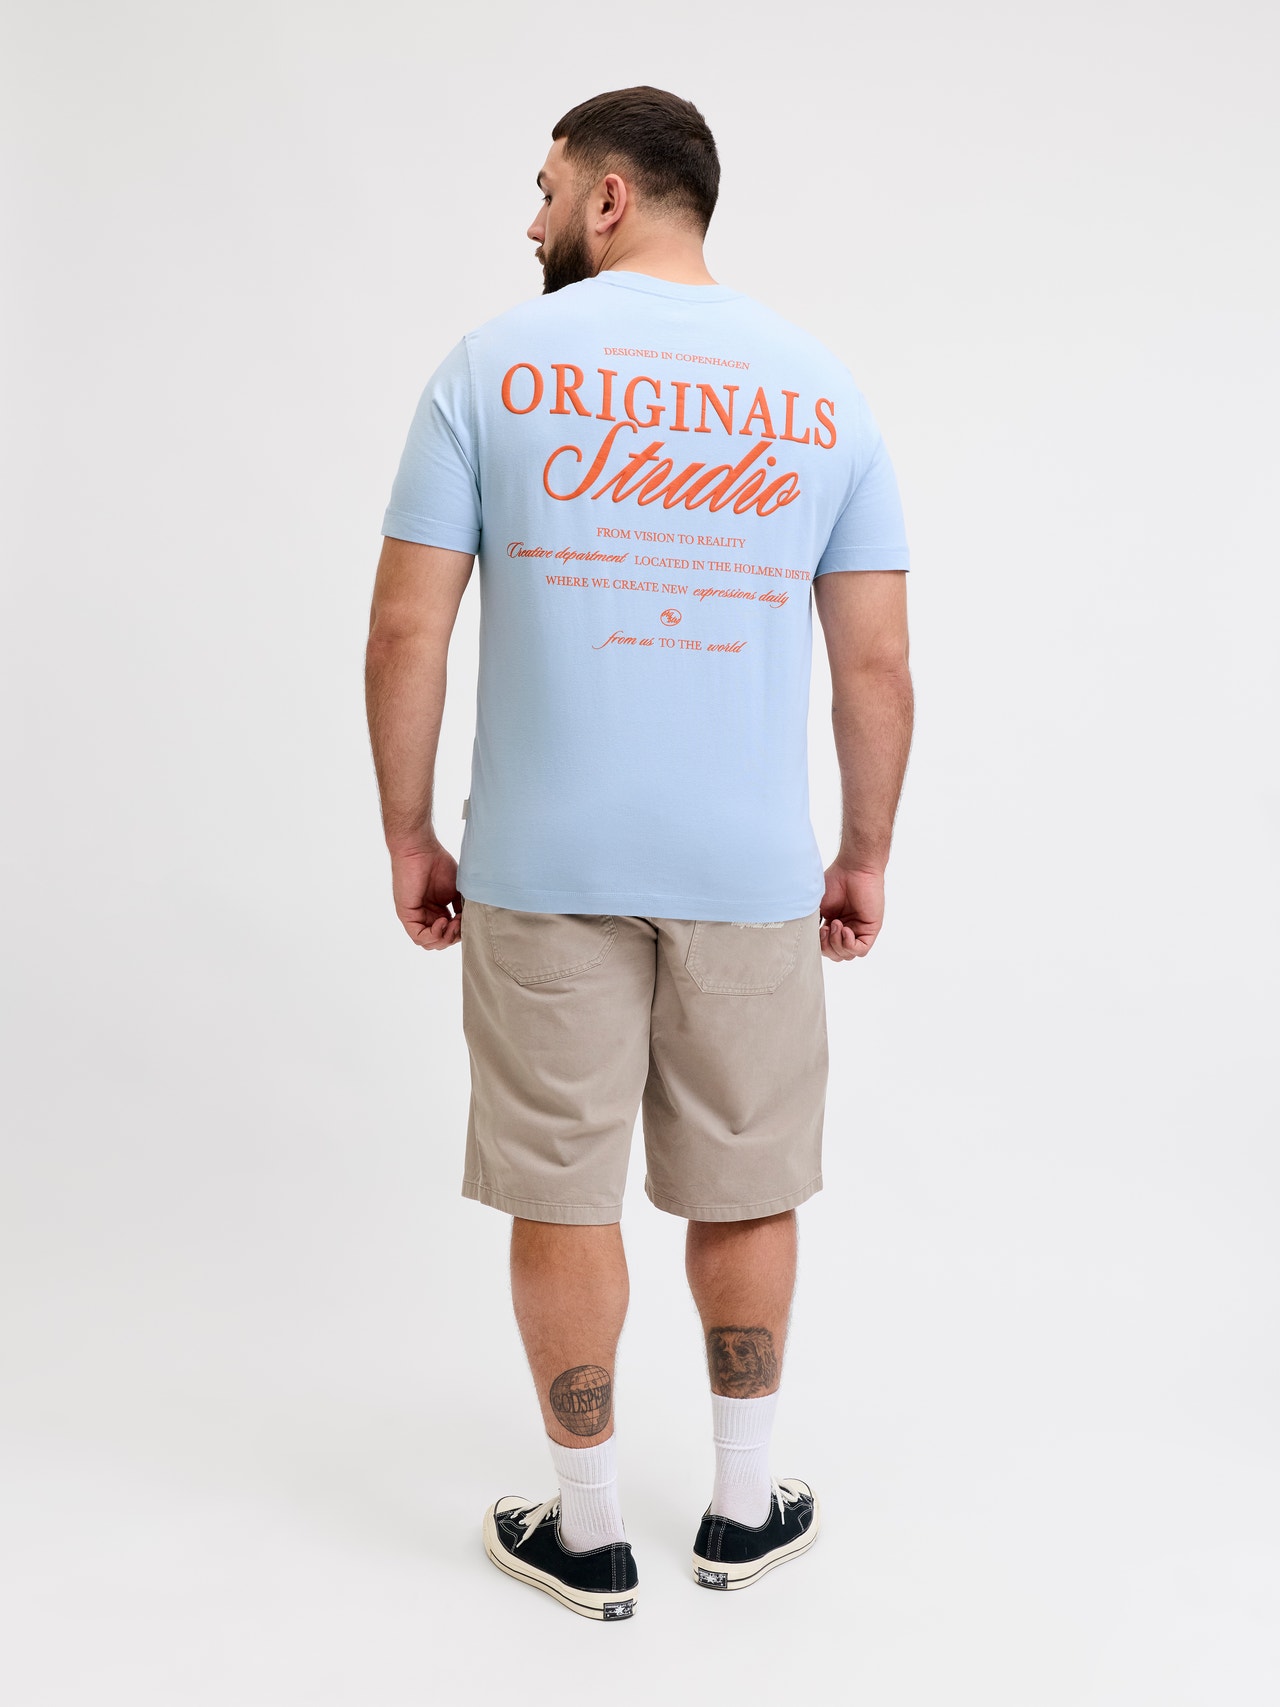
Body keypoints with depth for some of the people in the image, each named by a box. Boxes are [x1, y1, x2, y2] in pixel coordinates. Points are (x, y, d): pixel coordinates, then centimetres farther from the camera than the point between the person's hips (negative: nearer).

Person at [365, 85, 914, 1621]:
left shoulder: (496, 364, -2)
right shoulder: (821, 387, 4)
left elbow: (406, 629, -5)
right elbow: (878, 660, 2)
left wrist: (408, 835, 5)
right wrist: (866, 854, 13)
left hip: (541, 863, -2)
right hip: (752, 866, 2)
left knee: (561, 1193, 10)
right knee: (744, 1187, 16)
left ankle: (586, 1533, 23)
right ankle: (745, 1506, 31)